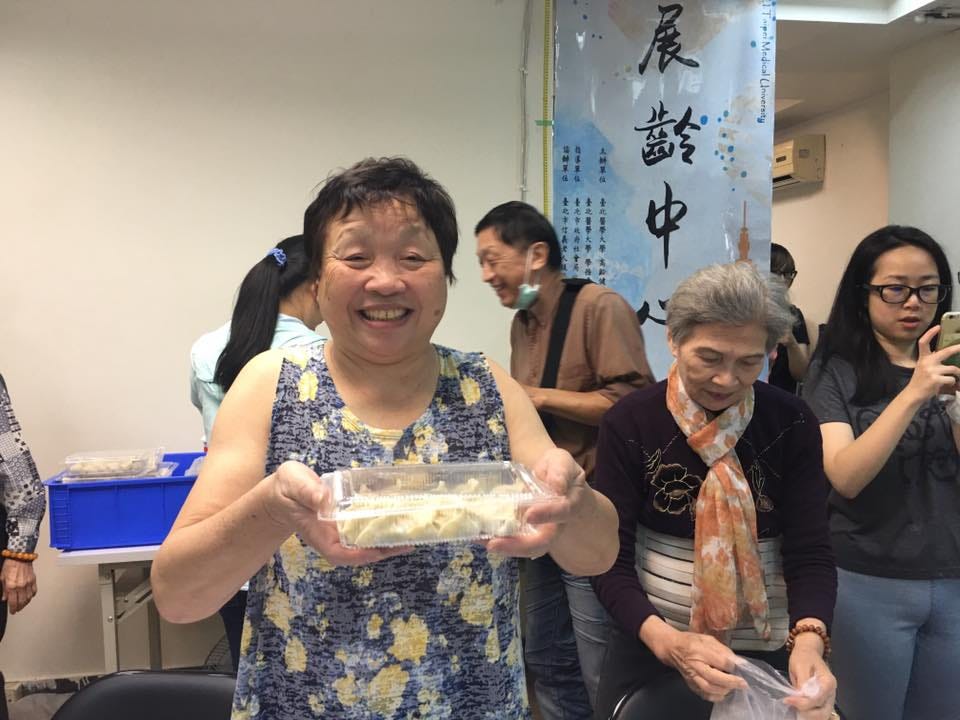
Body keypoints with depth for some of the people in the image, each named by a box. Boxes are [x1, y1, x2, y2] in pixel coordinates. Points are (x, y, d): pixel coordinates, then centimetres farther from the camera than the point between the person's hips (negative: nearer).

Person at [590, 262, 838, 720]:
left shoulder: (793, 424, -8)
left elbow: (810, 552, -11)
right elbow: (610, 554, -15)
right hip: (650, 643, -1)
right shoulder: (629, 422, -13)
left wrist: (808, 641, -29)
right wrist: (665, 640, -30)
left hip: (770, 648, 1)